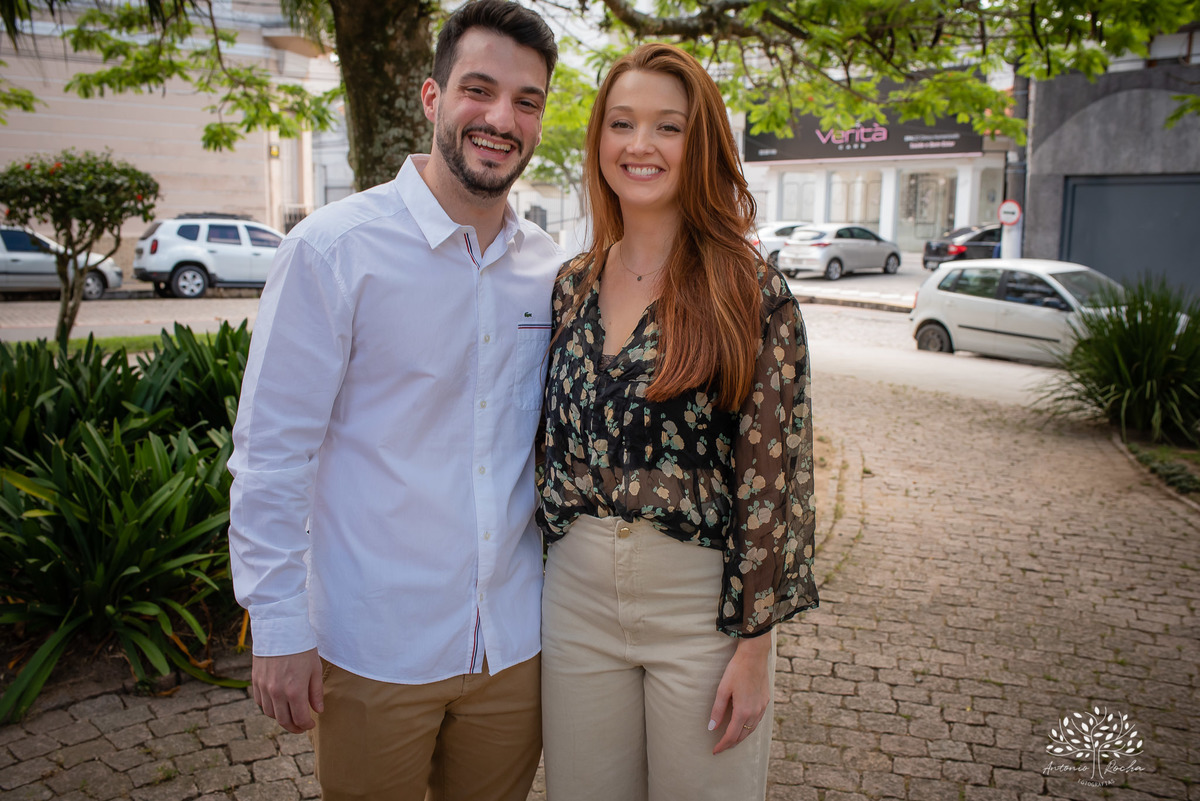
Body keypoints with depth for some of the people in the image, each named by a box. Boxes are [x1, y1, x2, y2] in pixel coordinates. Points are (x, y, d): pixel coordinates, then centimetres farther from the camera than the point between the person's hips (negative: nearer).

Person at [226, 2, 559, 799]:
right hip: (375, 649, -4)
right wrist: (279, 628, -11)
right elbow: (272, 452, -11)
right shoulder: (335, 248, -13)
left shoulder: (548, 267, 2)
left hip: (515, 639, 5)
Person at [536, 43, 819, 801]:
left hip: (703, 604, -4)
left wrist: (754, 645, -12)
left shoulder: (752, 291, -10)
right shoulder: (574, 285, 4)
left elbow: (774, 473, -12)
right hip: (576, 596, 4)